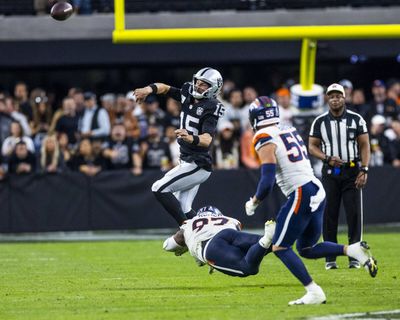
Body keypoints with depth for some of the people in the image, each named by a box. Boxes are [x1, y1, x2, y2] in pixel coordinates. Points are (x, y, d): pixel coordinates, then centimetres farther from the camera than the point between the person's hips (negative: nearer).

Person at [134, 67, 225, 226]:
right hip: (187, 161, 9)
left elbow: (207, 140, -31)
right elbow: (165, 88, 15)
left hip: (197, 165, -9)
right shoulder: (188, 96, 4)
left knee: (159, 189, -15)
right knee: (183, 209, 10)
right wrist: (149, 89, -7)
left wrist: (191, 138, -52)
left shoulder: (211, 108, -18)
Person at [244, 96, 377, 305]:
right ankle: (353, 250, 0)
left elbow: (267, 182, -15)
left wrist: (253, 203, 1)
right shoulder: (290, 132, 15)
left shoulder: (266, 142, -10)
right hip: (317, 191, 8)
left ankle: (314, 292, -8)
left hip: (301, 195, -8)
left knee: (280, 247, 1)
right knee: (307, 249, 18)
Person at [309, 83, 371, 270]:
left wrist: (364, 170, -9)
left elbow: (364, 146, 1)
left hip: (352, 171, -1)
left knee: (354, 214, -6)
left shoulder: (356, 120, 2)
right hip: (330, 172, 1)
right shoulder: (320, 122, 4)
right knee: (329, 214, 0)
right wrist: (327, 158, -12)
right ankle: (330, 259, 5)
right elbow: (312, 146, 6)